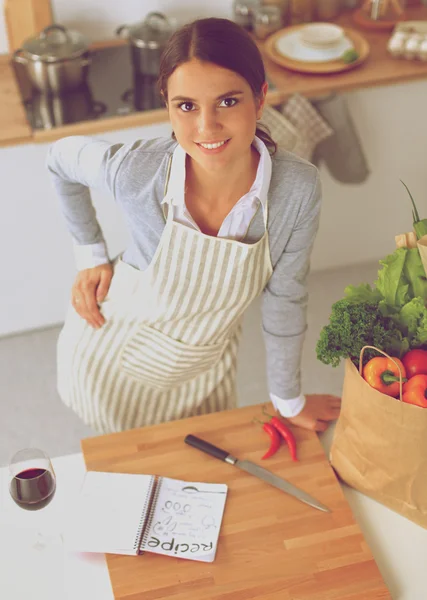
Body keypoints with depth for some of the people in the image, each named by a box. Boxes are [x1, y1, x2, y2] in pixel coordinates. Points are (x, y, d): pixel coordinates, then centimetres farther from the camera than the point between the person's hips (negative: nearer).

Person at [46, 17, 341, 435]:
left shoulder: (298, 189, -28)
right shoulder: (136, 172, -32)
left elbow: (284, 299, -12)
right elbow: (61, 158, -8)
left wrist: (288, 400, 0)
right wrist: (91, 255, -8)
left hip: (203, 368, 2)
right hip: (111, 354, -2)